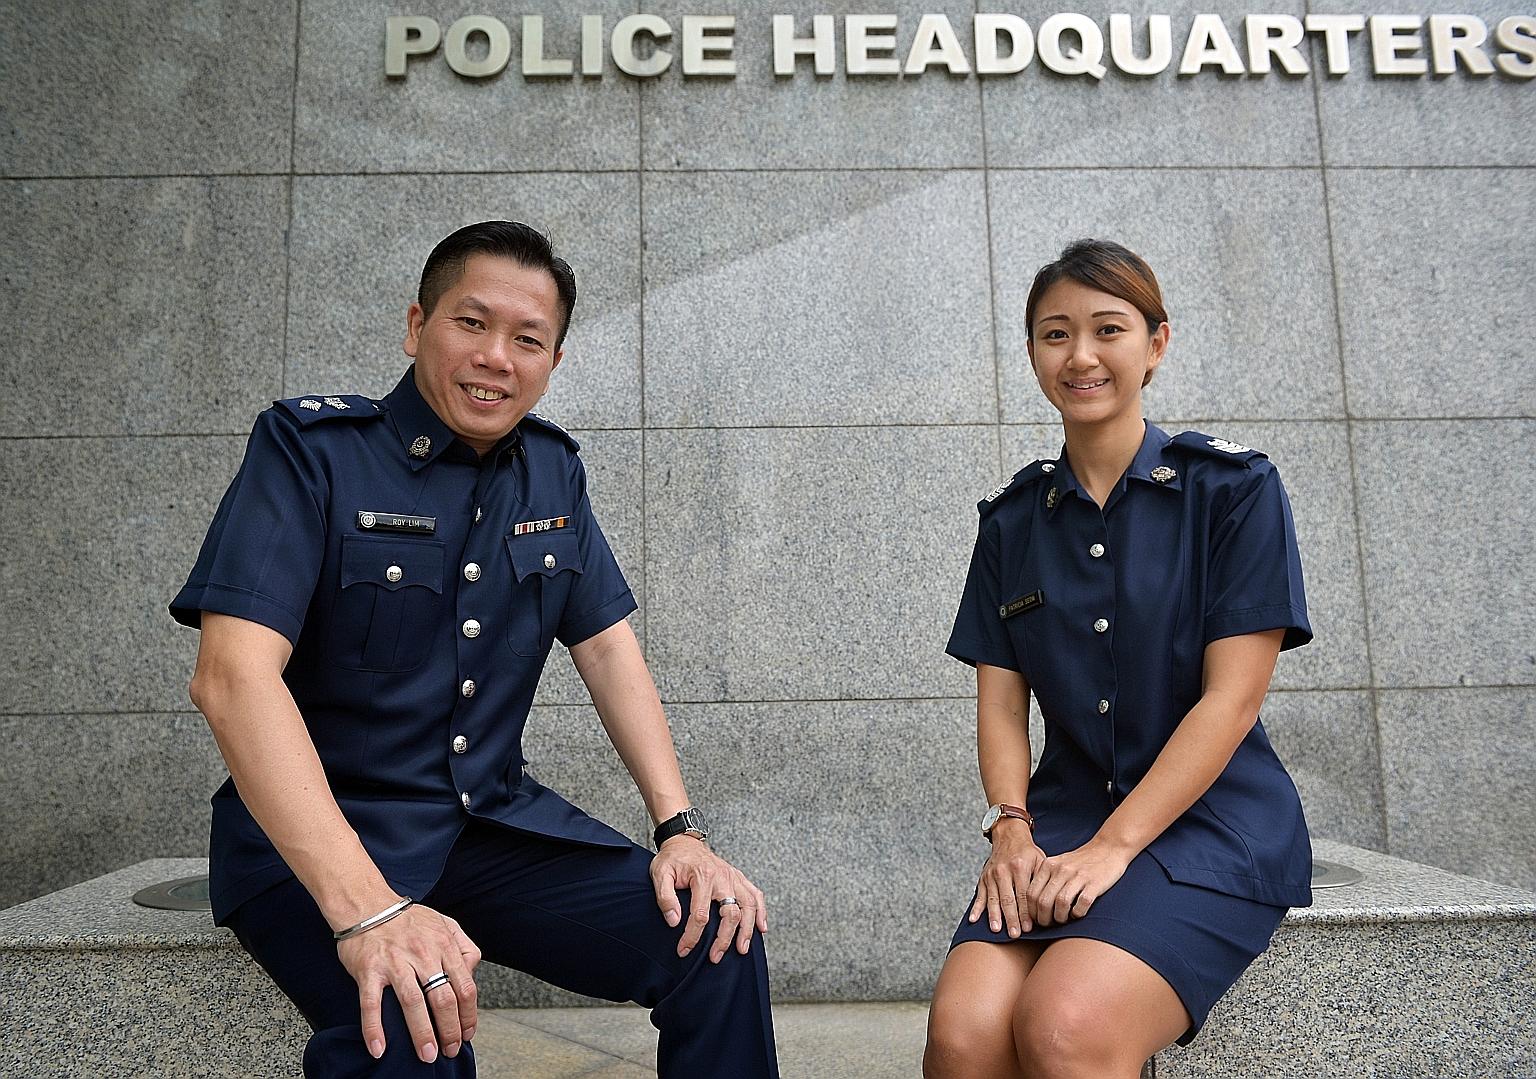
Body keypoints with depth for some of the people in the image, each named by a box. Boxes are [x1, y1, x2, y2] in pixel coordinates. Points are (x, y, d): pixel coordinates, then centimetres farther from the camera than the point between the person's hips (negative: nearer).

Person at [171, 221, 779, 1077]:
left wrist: (680, 828, -7)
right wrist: (366, 908, -32)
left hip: (496, 821, 5)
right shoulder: (311, 448, -11)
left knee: (716, 936, -13)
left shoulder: (554, 471, 6)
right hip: (313, 841, -4)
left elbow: (609, 649, 6)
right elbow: (234, 675, -22)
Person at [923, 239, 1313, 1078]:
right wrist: (1011, 827, -11)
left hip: (1211, 821, -3)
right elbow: (1001, 701, 7)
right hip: (1064, 814, 3)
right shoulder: (1013, 519, 11)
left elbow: (1232, 696, -8)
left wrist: (1114, 847, -15)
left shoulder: (1233, 489, -1)